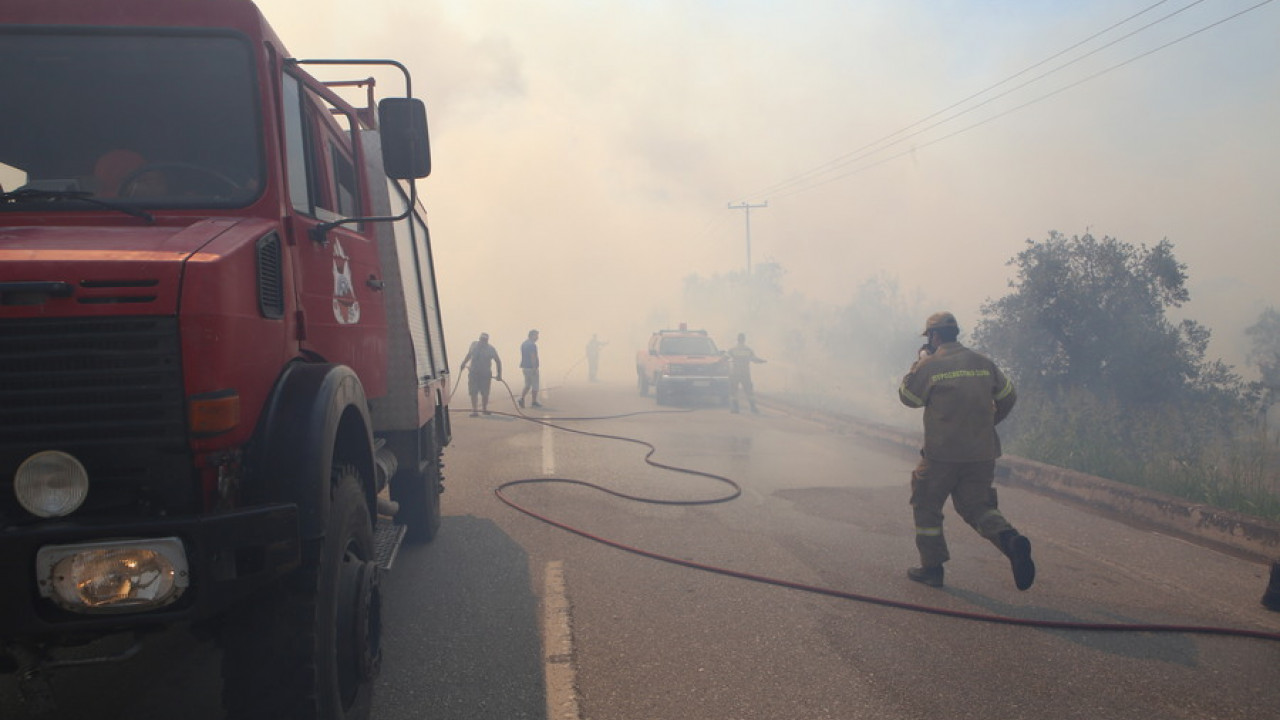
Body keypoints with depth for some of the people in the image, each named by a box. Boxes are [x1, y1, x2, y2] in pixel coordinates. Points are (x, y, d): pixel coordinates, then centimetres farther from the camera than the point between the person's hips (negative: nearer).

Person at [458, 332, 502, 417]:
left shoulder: (491, 349, -4)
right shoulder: (473, 345, 4)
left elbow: (498, 361, 1)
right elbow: (468, 355, 22)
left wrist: (499, 374, -5)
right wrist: (463, 364, 16)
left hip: (485, 374, -1)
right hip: (473, 373, 2)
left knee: (485, 393, 0)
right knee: (473, 393, -6)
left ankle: (484, 409, 20)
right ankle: (474, 410, -3)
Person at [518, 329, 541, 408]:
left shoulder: (523, 344, 13)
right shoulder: (532, 345, -16)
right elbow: (533, 357, -22)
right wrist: (534, 368, -22)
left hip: (524, 367, 8)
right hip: (532, 367, -8)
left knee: (527, 385, 14)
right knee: (535, 385, 4)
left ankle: (521, 398, -4)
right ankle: (534, 402, 10)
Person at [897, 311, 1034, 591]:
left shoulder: (930, 365, -8)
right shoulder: (984, 363, 7)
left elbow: (908, 397, 3)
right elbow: (1008, 396, 17)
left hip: (942, 454, -5)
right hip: (982, 453, 5)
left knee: (926, 506, 12)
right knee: (976, 505, 15)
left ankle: (931, 567, 14)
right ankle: (1010, 539, -13)